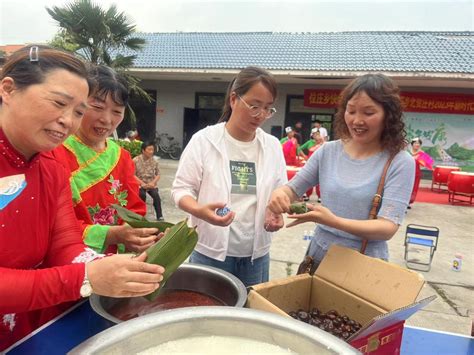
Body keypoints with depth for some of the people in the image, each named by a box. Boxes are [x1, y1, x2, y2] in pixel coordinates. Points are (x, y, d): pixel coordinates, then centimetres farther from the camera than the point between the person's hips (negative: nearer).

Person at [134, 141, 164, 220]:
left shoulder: (154, 161, 1)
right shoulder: (136, 160, -7)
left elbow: (158, 174, 5)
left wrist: (153, 182, -14)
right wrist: (142, 183, -19)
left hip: (151, 184, 2)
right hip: (139, 183, -2)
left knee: (156, 195, -24)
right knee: (142, 195, -30)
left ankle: (159, 216, -11)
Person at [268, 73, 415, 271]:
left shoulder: (400, 162, -13)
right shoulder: (328, 151, -4)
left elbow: (388, 228, -20)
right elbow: (293, 189, 2)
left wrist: (334, 221, -35)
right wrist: (280, 193, -21)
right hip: (319, 256, 4)